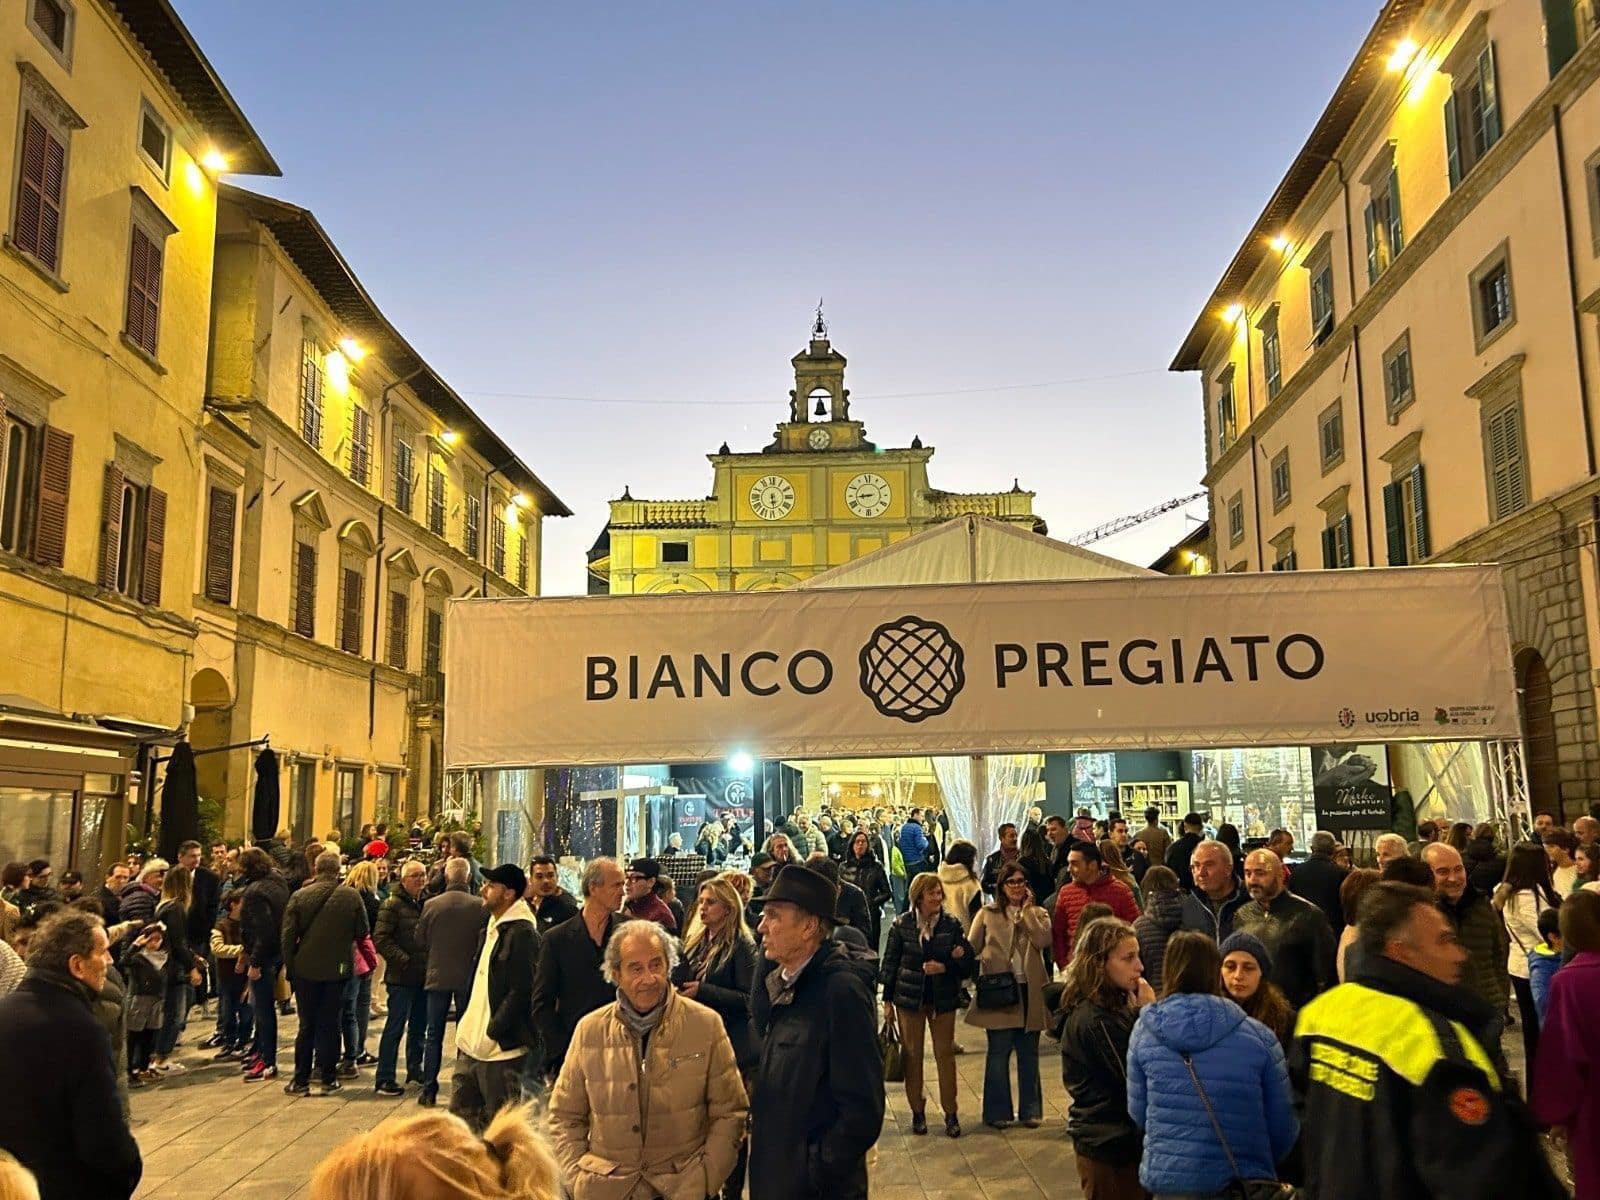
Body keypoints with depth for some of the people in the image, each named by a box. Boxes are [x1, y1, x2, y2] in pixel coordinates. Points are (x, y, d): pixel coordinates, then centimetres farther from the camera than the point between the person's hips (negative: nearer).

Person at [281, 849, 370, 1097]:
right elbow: (362, 932, -1)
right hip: (338, 968, 0)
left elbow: (288, 935, -4)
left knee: (306, 1025, 10)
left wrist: (289, 966, 6)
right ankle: (328, 1079, 13)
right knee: (330, 1025, 9)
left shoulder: (299, 896, -7)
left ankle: (301, 1080, 13)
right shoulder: (352, 896, -8)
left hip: (306, 968, 0)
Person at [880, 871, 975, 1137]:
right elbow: (890, 963, 2)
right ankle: (917, 1111, 21)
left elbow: (969, 964, 0)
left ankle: (950, 1113, 15)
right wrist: (887, 1001, 1)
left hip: (943, 998, 0)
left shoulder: (952, 925, -2)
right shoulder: (901, 925, -3)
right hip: (909, 998, 0)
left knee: (945, 1054, 4)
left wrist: (945, 967, -17)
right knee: (912, 1055, 7)